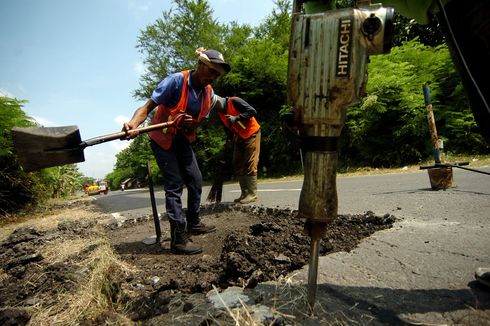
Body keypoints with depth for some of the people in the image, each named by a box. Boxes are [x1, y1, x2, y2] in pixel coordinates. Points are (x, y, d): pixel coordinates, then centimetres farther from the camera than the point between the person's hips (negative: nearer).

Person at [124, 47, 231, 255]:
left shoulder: (209, 94, -3)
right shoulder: (176, 81, -22)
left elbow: (198, 122, 2)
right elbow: (148, 107, -25)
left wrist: (189, 124, -22)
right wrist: (134, 124, -44)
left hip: (183, 140, 7)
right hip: (163, 139, -7)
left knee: (196, 180, 9)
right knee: (175, 185, -10)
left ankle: (193, 223, 29)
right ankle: (178, 239, -4)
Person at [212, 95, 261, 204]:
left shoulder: (234, 101, -14)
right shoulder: (220, 113, 6)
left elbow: (252, 111, -22)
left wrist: (236, 118, -27)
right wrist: (232, 139, 9)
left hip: (251, 134, -8)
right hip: (239, 138, 8)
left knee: (250, 165, -9)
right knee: (238, 166, 6)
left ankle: (252, 194, -4)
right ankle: (244, 193, 13)